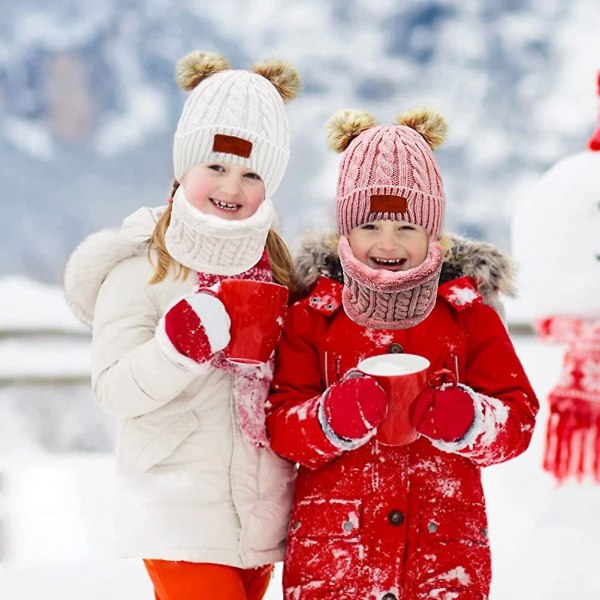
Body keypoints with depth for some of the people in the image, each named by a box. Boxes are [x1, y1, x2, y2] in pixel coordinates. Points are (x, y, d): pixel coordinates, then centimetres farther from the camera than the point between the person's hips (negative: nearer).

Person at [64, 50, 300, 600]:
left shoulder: (275, 264, 8)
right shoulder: (140, 269, -9)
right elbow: (114, 391, -14)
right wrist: (178, 346, -28)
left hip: (262, 512, 6)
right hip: (182, 516, -6)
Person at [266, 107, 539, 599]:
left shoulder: (467, 312, 6)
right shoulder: (314, 315, 3)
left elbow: (517, 421, 3)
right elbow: (280, 424, -1)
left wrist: (462, 418, -17)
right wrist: (335, 416, -21)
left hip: (446, 547, 1)